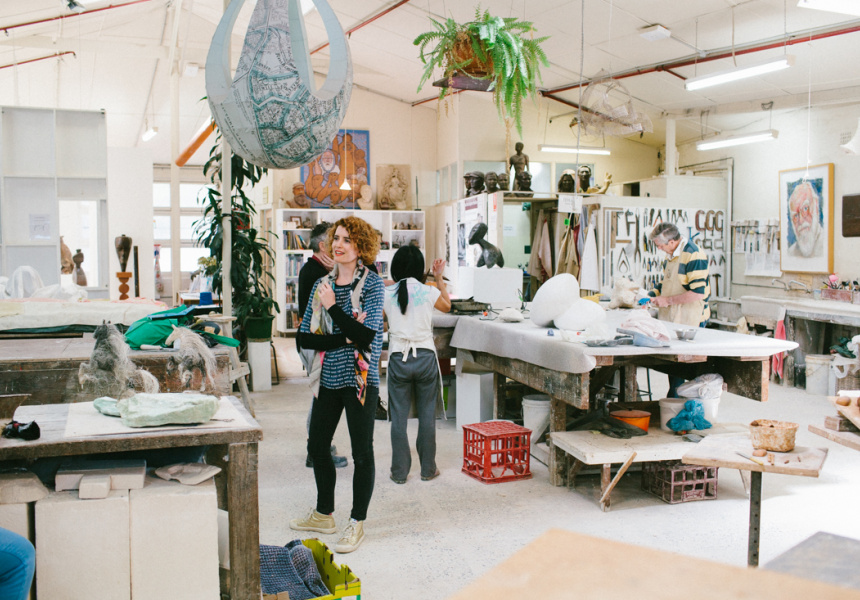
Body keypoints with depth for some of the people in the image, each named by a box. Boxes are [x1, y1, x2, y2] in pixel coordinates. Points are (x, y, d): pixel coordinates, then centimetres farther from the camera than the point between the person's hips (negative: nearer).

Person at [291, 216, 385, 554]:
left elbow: (365, 336, -19)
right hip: (328, 378, 6)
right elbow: (304, 337, 1)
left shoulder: (371, 285, -7)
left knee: (362, 453, 2)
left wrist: (333, 307, -17)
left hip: (359, 379, -6)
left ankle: (356, 523, 17)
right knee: (317, 446, 14)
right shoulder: (322, 285, 8)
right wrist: (344, 338, -13)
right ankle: (324, 514, 33)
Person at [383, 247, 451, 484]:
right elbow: (447, 306, 19)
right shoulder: (429, 292, -3)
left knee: (399, 417, 7)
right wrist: (439, 278, 23)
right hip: (425, 357, 0)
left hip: (398, 358, 0)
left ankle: (400, 472, 12)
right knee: (427, 416, 10)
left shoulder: (386, 294, -3)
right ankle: (428, 469, 17)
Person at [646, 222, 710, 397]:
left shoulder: (694, 255, -18)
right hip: (672, 317, 9)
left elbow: (698, 293, -24)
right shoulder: (671, 255, 11)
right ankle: (673, 400, 22)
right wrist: (653, 295, 10)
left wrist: (667, 300, -18)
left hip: (689, 320, -9)